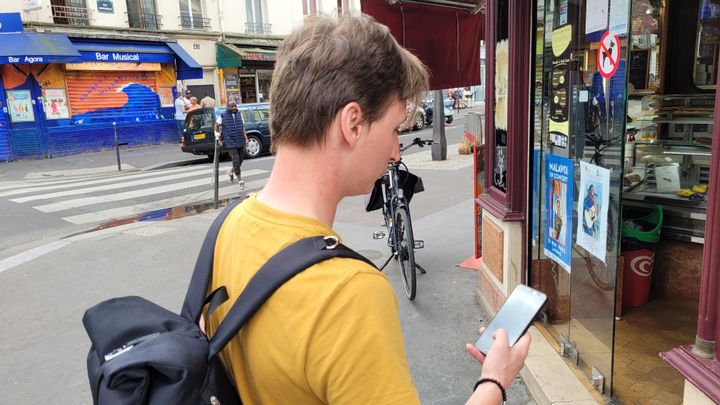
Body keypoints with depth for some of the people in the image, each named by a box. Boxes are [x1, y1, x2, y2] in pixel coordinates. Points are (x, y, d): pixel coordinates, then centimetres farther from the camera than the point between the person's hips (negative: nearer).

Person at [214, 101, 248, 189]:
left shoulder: (239, 115, 10)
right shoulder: (223, 116, -2)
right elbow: (216, 126, 8)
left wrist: (246, 138, 6)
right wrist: (219, 138, 6)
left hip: (240, 142, 5)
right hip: (230, 142, -5)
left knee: (240, 160, 10)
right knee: (236, 160, -12)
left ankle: (231, 171, 40)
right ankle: (240, 181, -8)